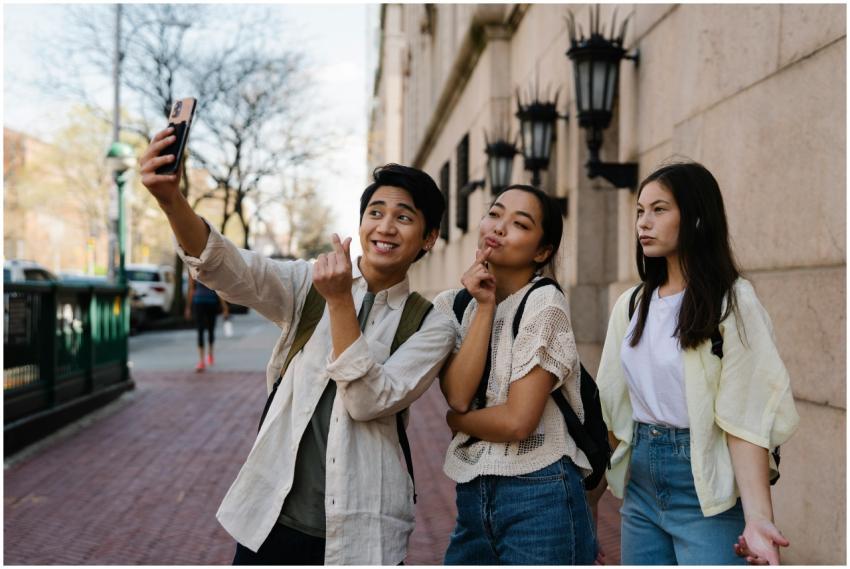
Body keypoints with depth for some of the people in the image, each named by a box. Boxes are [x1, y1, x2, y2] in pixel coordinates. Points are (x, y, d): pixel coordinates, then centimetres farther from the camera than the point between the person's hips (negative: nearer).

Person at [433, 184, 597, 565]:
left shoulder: (544, 302, -12)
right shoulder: (452, 305, 4)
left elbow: (518, 421, -17)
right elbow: (457, 396, -12)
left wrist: (457, 420, -1)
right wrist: (484, 306, -12)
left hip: (539, 495, -5)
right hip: (471, 493, 5)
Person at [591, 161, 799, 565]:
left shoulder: (733, 303, -9)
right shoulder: (631, 304, 7)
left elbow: (744, 418, -16)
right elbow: (611, 409, 9)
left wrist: (757, 517, -25)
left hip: (705, 490, -5)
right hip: (639, 481, 6)